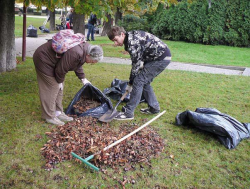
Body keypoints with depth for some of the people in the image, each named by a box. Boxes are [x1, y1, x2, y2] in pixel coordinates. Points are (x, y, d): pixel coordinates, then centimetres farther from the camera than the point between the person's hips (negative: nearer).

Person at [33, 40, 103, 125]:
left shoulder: (86, 47, -5)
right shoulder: (74, 53, -36)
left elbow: (78, 64, 12)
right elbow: (61, 69, -27)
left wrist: (83, 78, 11)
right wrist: (59, 81, -11)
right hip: (43, 60, -10)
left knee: (59, 88, 10)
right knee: (51, 88, -7)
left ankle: (58, 112, 19)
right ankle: (50, 117, 3)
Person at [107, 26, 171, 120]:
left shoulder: (132, 42, -21)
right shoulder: (130, 36, 9)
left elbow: (136, 64, -17)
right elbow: (137, 61, 12)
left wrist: (130, 83, -7)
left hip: (161, 58, -10)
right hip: (163, 56, 10)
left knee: (138, 81, -10)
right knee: (144, 81, 15)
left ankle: (128, 112, -4)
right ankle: (154, 108, 26)